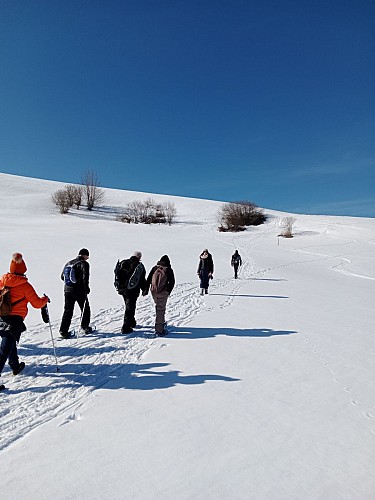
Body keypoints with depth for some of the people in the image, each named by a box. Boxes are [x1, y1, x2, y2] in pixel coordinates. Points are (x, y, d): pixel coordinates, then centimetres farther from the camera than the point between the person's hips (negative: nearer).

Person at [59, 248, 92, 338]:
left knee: (68, 311, 9)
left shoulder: (68, 263, 13)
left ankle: (63, 331, 5)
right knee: (85, 309, 14)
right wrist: (86, 288, -12)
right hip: (79, 291, -5)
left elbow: (62, 276, 19)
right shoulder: (84, 263, -9)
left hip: (67, 290, 6)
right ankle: (84, 327, 22)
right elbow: (85, 277, -21)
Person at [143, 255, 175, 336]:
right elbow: (172, 282, -2)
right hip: (163, 292, -4)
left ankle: (160, 323, 35)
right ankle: (159, 330, 2)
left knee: (158, 307, 24)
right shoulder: (168, 269, 1)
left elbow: (148, 279, 8)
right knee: (161, 309, 1)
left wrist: (146, 289, 14)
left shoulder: (155, 268, 9)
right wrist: (168, 291, 9)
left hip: (153, 291, 4)